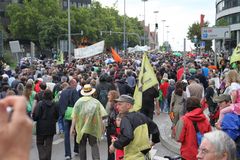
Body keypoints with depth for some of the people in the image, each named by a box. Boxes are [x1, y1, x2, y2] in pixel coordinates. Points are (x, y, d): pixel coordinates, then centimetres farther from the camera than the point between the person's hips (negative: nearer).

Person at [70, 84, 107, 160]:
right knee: (94, 144, 8)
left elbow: (74, 117, -5)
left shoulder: (79, 102, -2)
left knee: (82, 145, 13)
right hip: (93, 128, 0)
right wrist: (100, 127, 4)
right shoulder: (96, 102, -2)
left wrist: (72, 127, 0)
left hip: (81, 127, 0)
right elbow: (101, 116, -5)